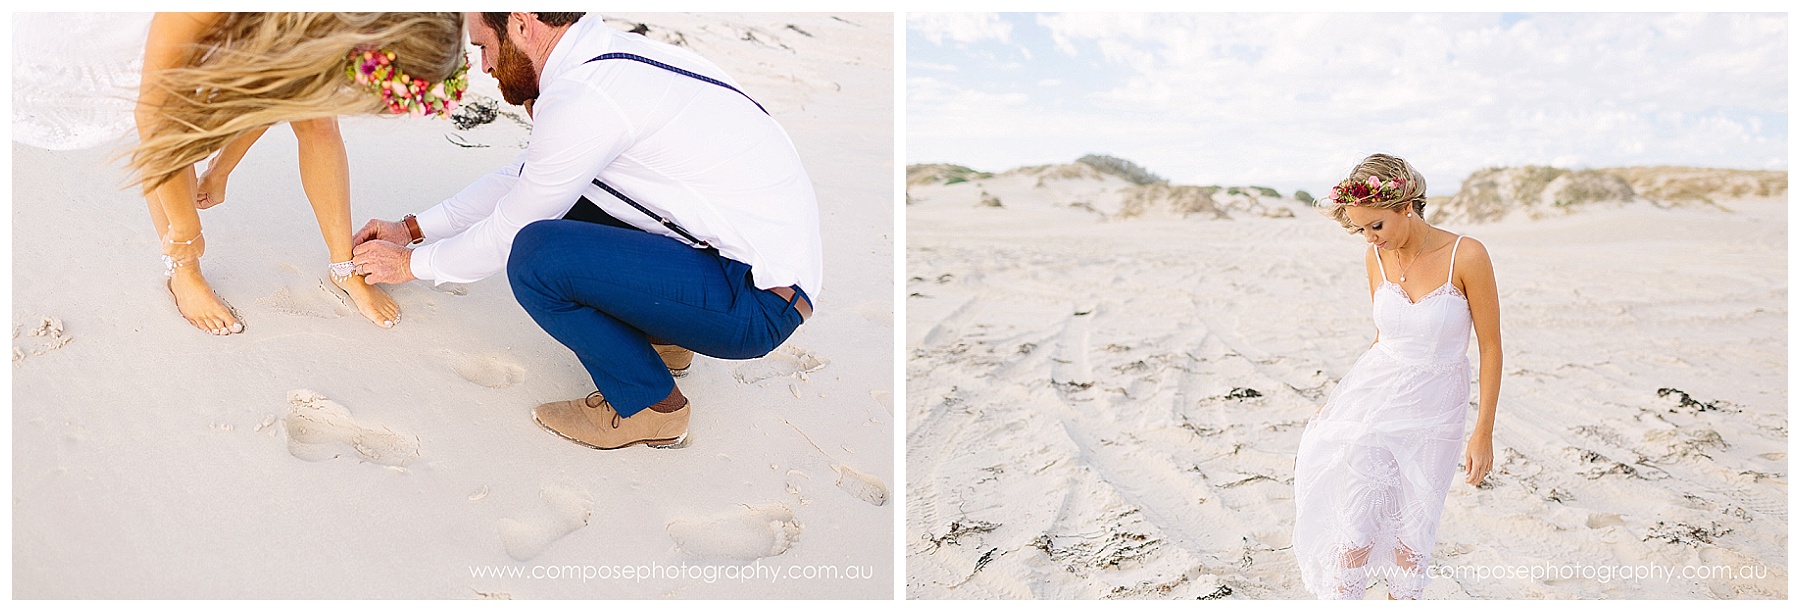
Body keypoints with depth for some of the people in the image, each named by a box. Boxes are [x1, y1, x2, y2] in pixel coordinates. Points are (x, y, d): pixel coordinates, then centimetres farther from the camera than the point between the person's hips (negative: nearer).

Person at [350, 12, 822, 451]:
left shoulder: (584, 98, -18)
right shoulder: (609, 55, 11)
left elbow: (509, 234, -5)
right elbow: (519, 176, 25)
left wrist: (412, 264, 13)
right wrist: (412, 229, 30)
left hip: (759, 304, -10)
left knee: (537, 255, -22)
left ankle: (647, 404, -2)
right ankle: (657, 336, 20)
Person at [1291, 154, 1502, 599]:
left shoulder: (1466, 256, -15)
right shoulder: (1377, 258, -3)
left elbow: (1490, 346, -9)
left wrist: (1483, 432, -9)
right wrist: (1343, 398, 12)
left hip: (1432, 413, -2)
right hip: (1372, 399, 2)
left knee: (1413, 533, 9)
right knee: (1356, 529, -3)